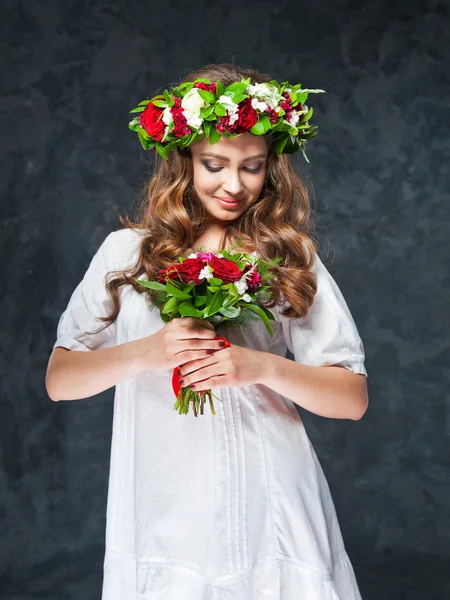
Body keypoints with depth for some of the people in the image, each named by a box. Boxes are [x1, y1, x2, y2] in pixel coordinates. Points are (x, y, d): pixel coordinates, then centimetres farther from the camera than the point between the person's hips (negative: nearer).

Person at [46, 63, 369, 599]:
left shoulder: (289, 256, 2)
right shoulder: (128, 252, 4)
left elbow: (353, 398, -1)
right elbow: (58, 380, 2)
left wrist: (263, 367, -17)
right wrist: (144, 353, -14)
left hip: (269, 518, 0)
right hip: (162, 515, 1)